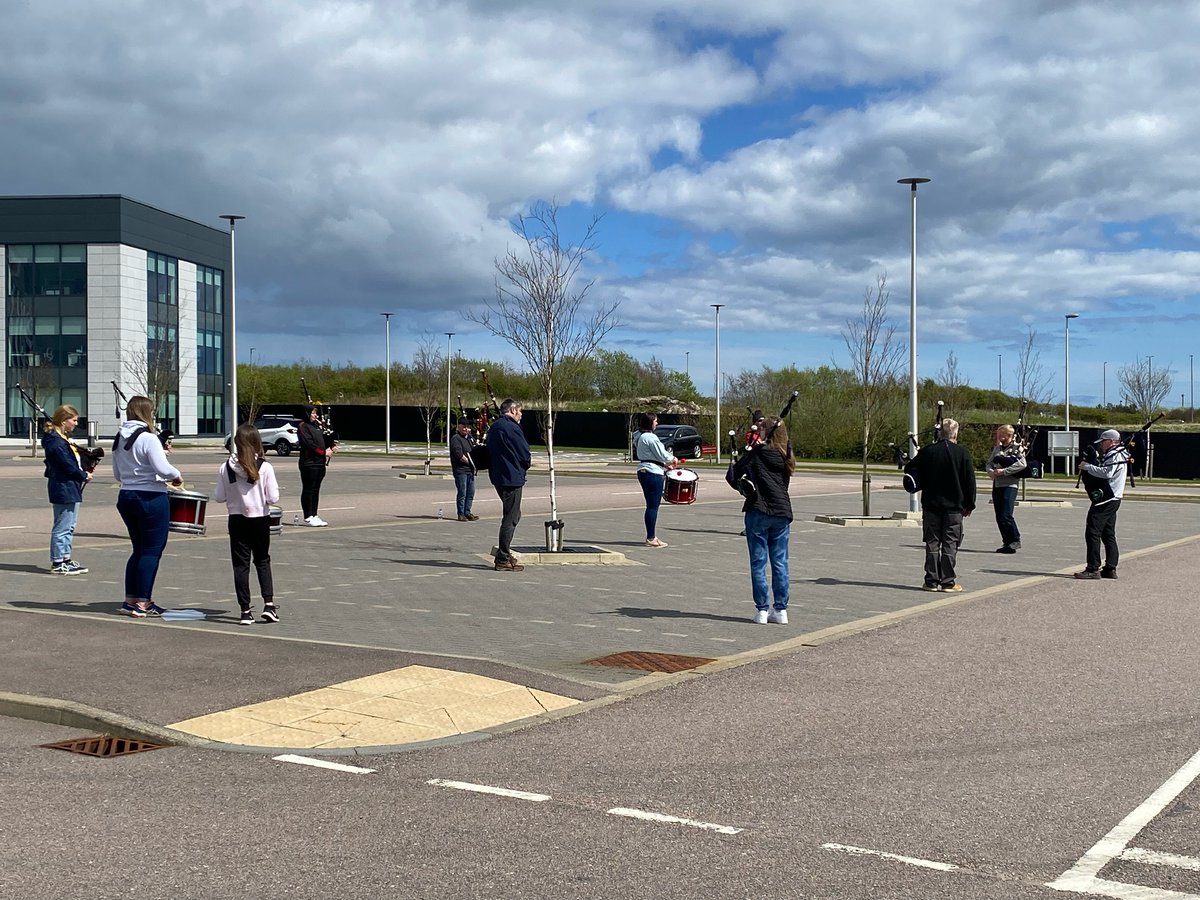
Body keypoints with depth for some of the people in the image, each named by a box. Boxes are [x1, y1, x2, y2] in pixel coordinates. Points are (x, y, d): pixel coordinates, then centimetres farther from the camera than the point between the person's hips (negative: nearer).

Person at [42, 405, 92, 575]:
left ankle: (65, 559, 25)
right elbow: (68, 466, -19)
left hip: (70, 490, 11)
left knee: (69, 527, 17)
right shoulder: (55, 442, -17)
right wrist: (84, 476, -6)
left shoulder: (63, 439, 15)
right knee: (62, 527, -4)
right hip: (64, 489, -11)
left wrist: (84, 471, 2)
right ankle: (57, 564, 2)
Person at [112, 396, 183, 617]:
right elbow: (162, 468, -21)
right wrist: (176, 476, -3)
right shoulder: (148, 438, -15)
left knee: (139, 549, 17)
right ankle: (142, 603, 1)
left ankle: (130, 599, 19)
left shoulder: (119, 439, 9)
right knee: (152, 551, 0)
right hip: (152, 498, -8)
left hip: (126, 497, 8)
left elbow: (117, 475, 16)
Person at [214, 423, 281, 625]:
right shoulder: (265, 467, -13)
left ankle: (245, 611, 5)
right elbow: (273, 498, -12)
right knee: (262, 561, 16)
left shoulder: (226, 468, -9)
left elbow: (219, 498, -3)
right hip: (260, 520, 0)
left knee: (240, 565, 6)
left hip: (237, 520, 0)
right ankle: (268, 603, 6)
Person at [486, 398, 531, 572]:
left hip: (498, 477, 10)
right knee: (511, 517, -4)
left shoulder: (494, 427, 14)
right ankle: (503, 560, -3)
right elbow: (525, 455, -16)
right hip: (512, 477, -10)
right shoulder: (511, 427, -16)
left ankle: (504, 554, 23)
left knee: (513, 515, 20)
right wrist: (527, 463, 8)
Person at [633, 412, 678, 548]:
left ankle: (651, 537, 19)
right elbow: (662, 455, -13)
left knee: (651, 505, 14)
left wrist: (665, 464, 16)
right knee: (653, 506, -5)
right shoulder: (650, 437, -16)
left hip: (643, 471, 10)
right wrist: (673, 460, 5)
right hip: (653, 474, -10)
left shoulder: (640, 436, 14)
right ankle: (651, 538, -3)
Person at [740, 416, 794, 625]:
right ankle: (780, 610, 9)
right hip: (782, 513, 5)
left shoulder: (757, 452, -8)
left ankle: (762, 610, 2)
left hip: (758, 512, -5)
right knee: (780, 563, 8)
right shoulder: (786, 456, 7)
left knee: (758, 563, 2)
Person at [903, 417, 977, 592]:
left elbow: (910, 470, 5)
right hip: (954, 506, -1)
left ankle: (932, 581, 7)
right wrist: (969, 505, 7)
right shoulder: (962, 454, -5)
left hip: (931, 504, 1)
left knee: (932, 544, 7)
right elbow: (970, 481, -2)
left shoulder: (927, 451, -2)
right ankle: (948, 581, 3)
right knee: (950, 544, 4)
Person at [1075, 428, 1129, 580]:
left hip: (1105, 499, -11)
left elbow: (1106, 472, -27)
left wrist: (1087, 466, -19)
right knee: (1108, 534, 13)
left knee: (1092, 532, -11)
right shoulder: (1114, 454, 21)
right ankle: (1110, 569, 15)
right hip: (1112, 499, 11)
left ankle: (1093, 569, -13)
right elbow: (1103, 469, 22)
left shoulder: (1115, 455, -13)